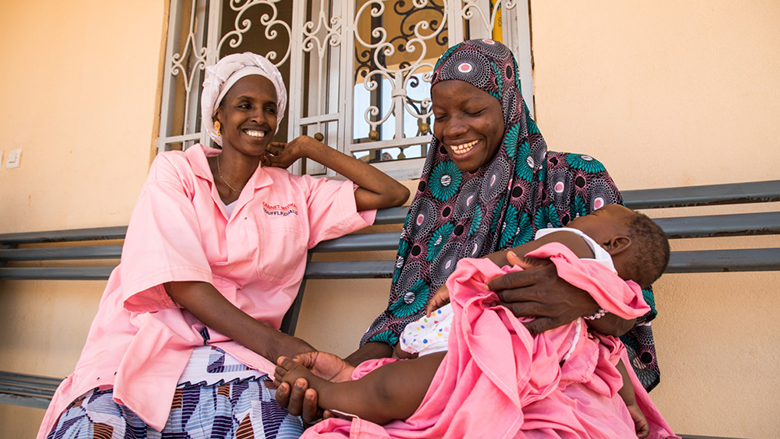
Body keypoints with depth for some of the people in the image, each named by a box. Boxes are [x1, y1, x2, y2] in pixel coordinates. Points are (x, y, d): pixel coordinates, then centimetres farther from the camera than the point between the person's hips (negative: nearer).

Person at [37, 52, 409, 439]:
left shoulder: (296, 194, 11)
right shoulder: (175, 169, 6)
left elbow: (391, 193, 9)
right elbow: (180, 282, -7)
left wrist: (309, 148, 11)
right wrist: (276, 344, -19)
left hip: (233, 357, 1)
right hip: (145, 346, -1)